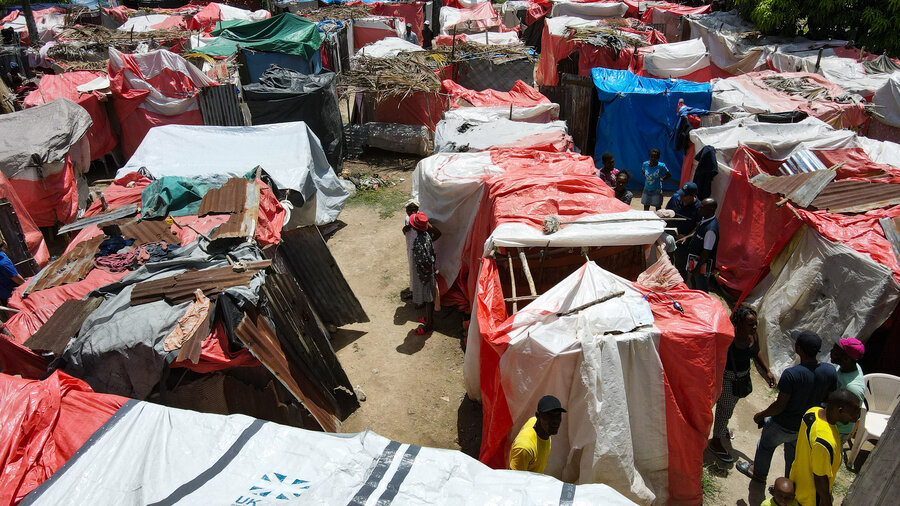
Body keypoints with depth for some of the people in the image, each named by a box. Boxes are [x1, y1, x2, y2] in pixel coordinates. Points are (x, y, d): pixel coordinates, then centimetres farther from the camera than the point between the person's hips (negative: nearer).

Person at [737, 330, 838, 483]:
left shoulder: (791, 374, -35)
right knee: (794, 454, 30)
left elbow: (779, 406, -26)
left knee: (766, 445, 25)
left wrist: (761, 415, -8)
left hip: (784, 426, -5)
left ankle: (758, 473, 50)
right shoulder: (830, 371, -16)